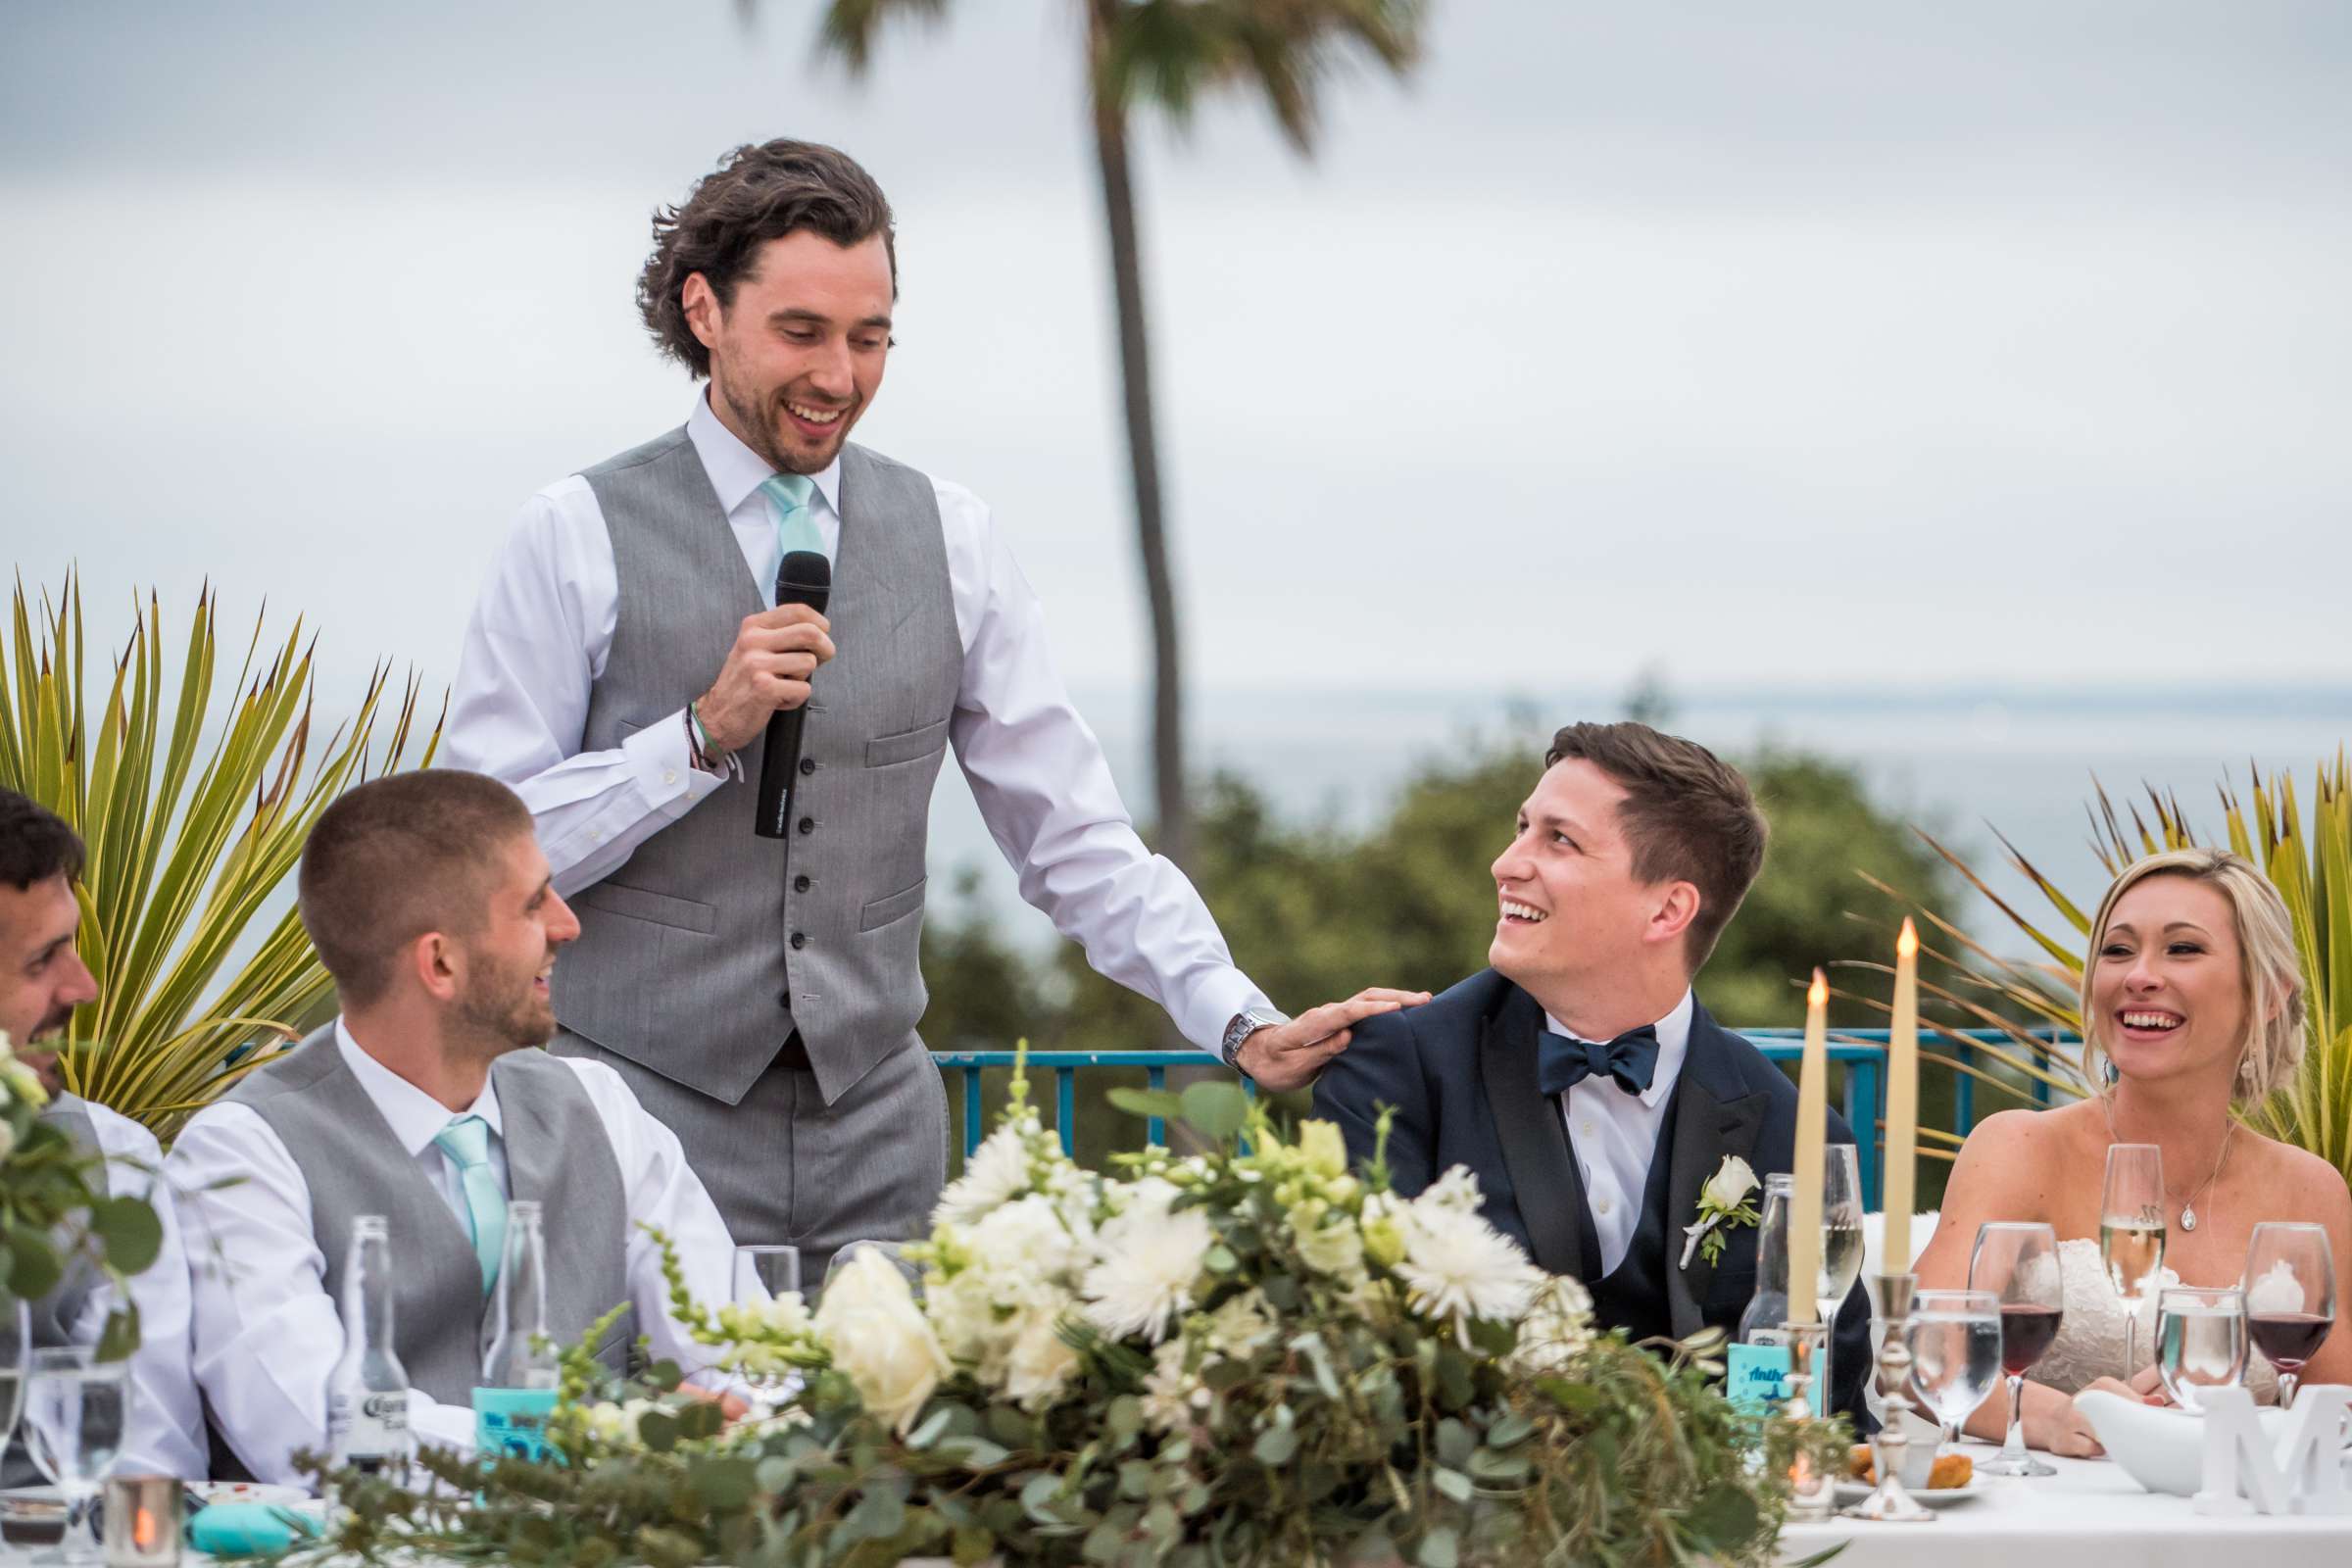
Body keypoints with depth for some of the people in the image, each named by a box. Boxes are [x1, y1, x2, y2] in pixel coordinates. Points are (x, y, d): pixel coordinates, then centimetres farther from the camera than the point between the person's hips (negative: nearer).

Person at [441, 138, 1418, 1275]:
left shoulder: (951, 539, 8)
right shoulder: (578, 537, -2)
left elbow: (1074, 839, 9)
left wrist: (1242, 1027, -3)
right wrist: (703, 736, -16)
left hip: (872, 1134, 3)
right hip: (643, 1115, -3)